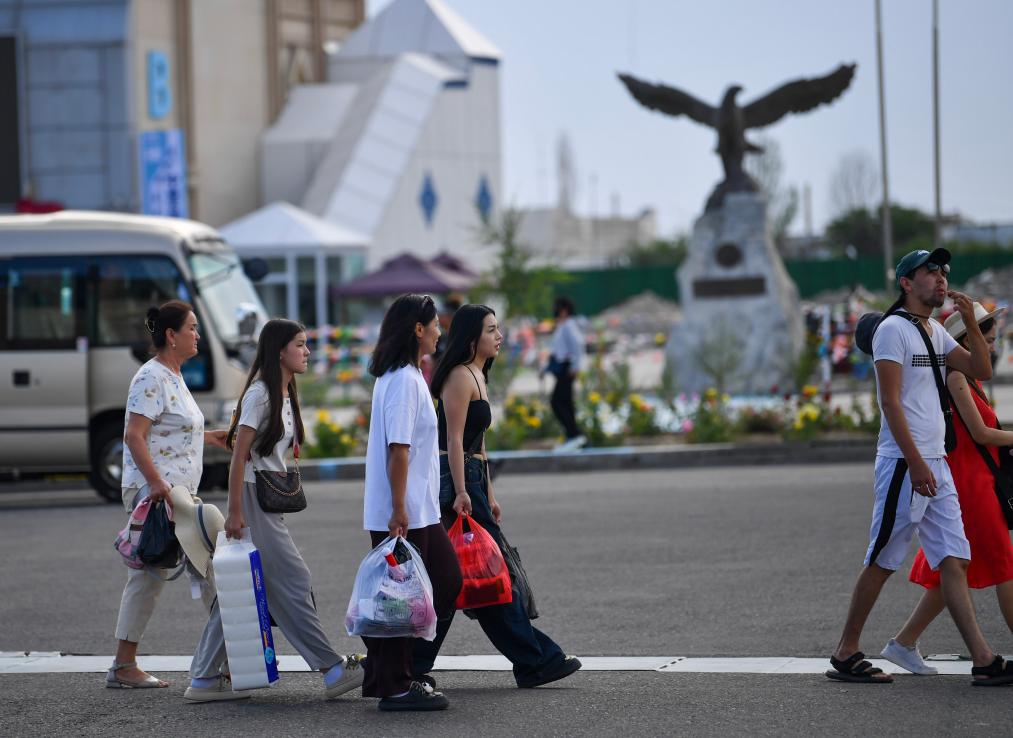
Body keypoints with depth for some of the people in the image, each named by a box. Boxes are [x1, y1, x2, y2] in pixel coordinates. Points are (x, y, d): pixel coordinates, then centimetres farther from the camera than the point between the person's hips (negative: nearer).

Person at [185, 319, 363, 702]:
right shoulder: (260, 394, -13)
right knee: (293, 583, -7)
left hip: (269, 502, 9)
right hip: (253, 499, -9)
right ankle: (332, 670, -4)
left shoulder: (284, 394, 16)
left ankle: (204, 679, 10)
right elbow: (239, 455, -16)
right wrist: (234, 512, -19)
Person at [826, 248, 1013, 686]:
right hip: (903, 464, -8)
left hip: (936, 465, 8)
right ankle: (845, 655, 6)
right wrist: (916, 463, -21)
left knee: (954, 560, 2)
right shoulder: (893, 329, -9)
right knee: (882, 563, -3)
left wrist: (970, 322, 1)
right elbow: (890, 402, -16)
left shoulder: (936, 332, 17)